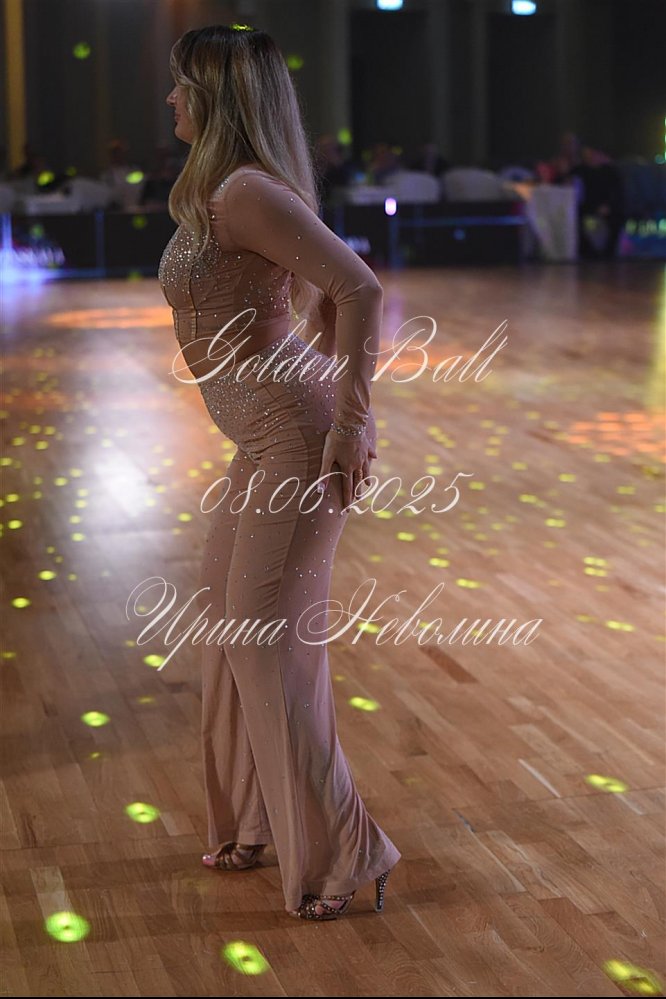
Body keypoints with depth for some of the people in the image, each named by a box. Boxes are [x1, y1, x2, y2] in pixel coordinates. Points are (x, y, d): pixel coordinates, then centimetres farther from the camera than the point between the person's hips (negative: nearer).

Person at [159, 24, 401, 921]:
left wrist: (350, 418, -22)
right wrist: (346, 400, 20)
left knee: (266, 639, -4)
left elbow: (360, 289, -25)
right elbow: (331, 293, 21)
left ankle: (339, 855, 7)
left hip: (298, 439, -10)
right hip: (267, 439, 10)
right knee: (229, 622, 17)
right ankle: (257, 822, 32)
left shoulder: (246, 191, -17)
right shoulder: (218, 191, 13)